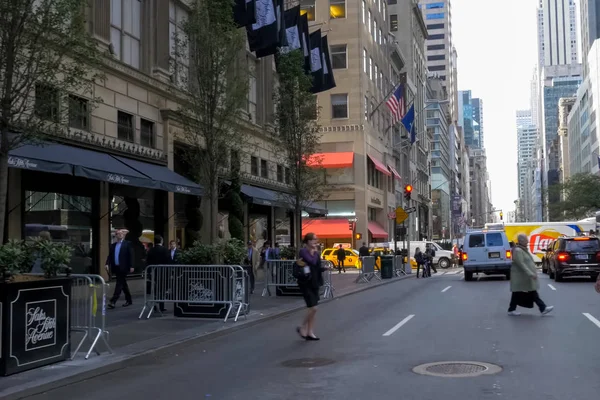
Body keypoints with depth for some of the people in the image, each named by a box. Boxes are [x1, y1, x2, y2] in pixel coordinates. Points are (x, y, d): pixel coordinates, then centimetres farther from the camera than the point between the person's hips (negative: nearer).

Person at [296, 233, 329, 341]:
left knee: (313, 309, 9)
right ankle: (302, 328, 9)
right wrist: (315, 252, -11)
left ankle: (310, 332, 16)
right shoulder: (303, 251, -12)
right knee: (313, 308, -11)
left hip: (314, 283, 7)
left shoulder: (316, 253, 9)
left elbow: (318, 267, 11)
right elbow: (312, 262, -25)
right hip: (306, 283, -7)